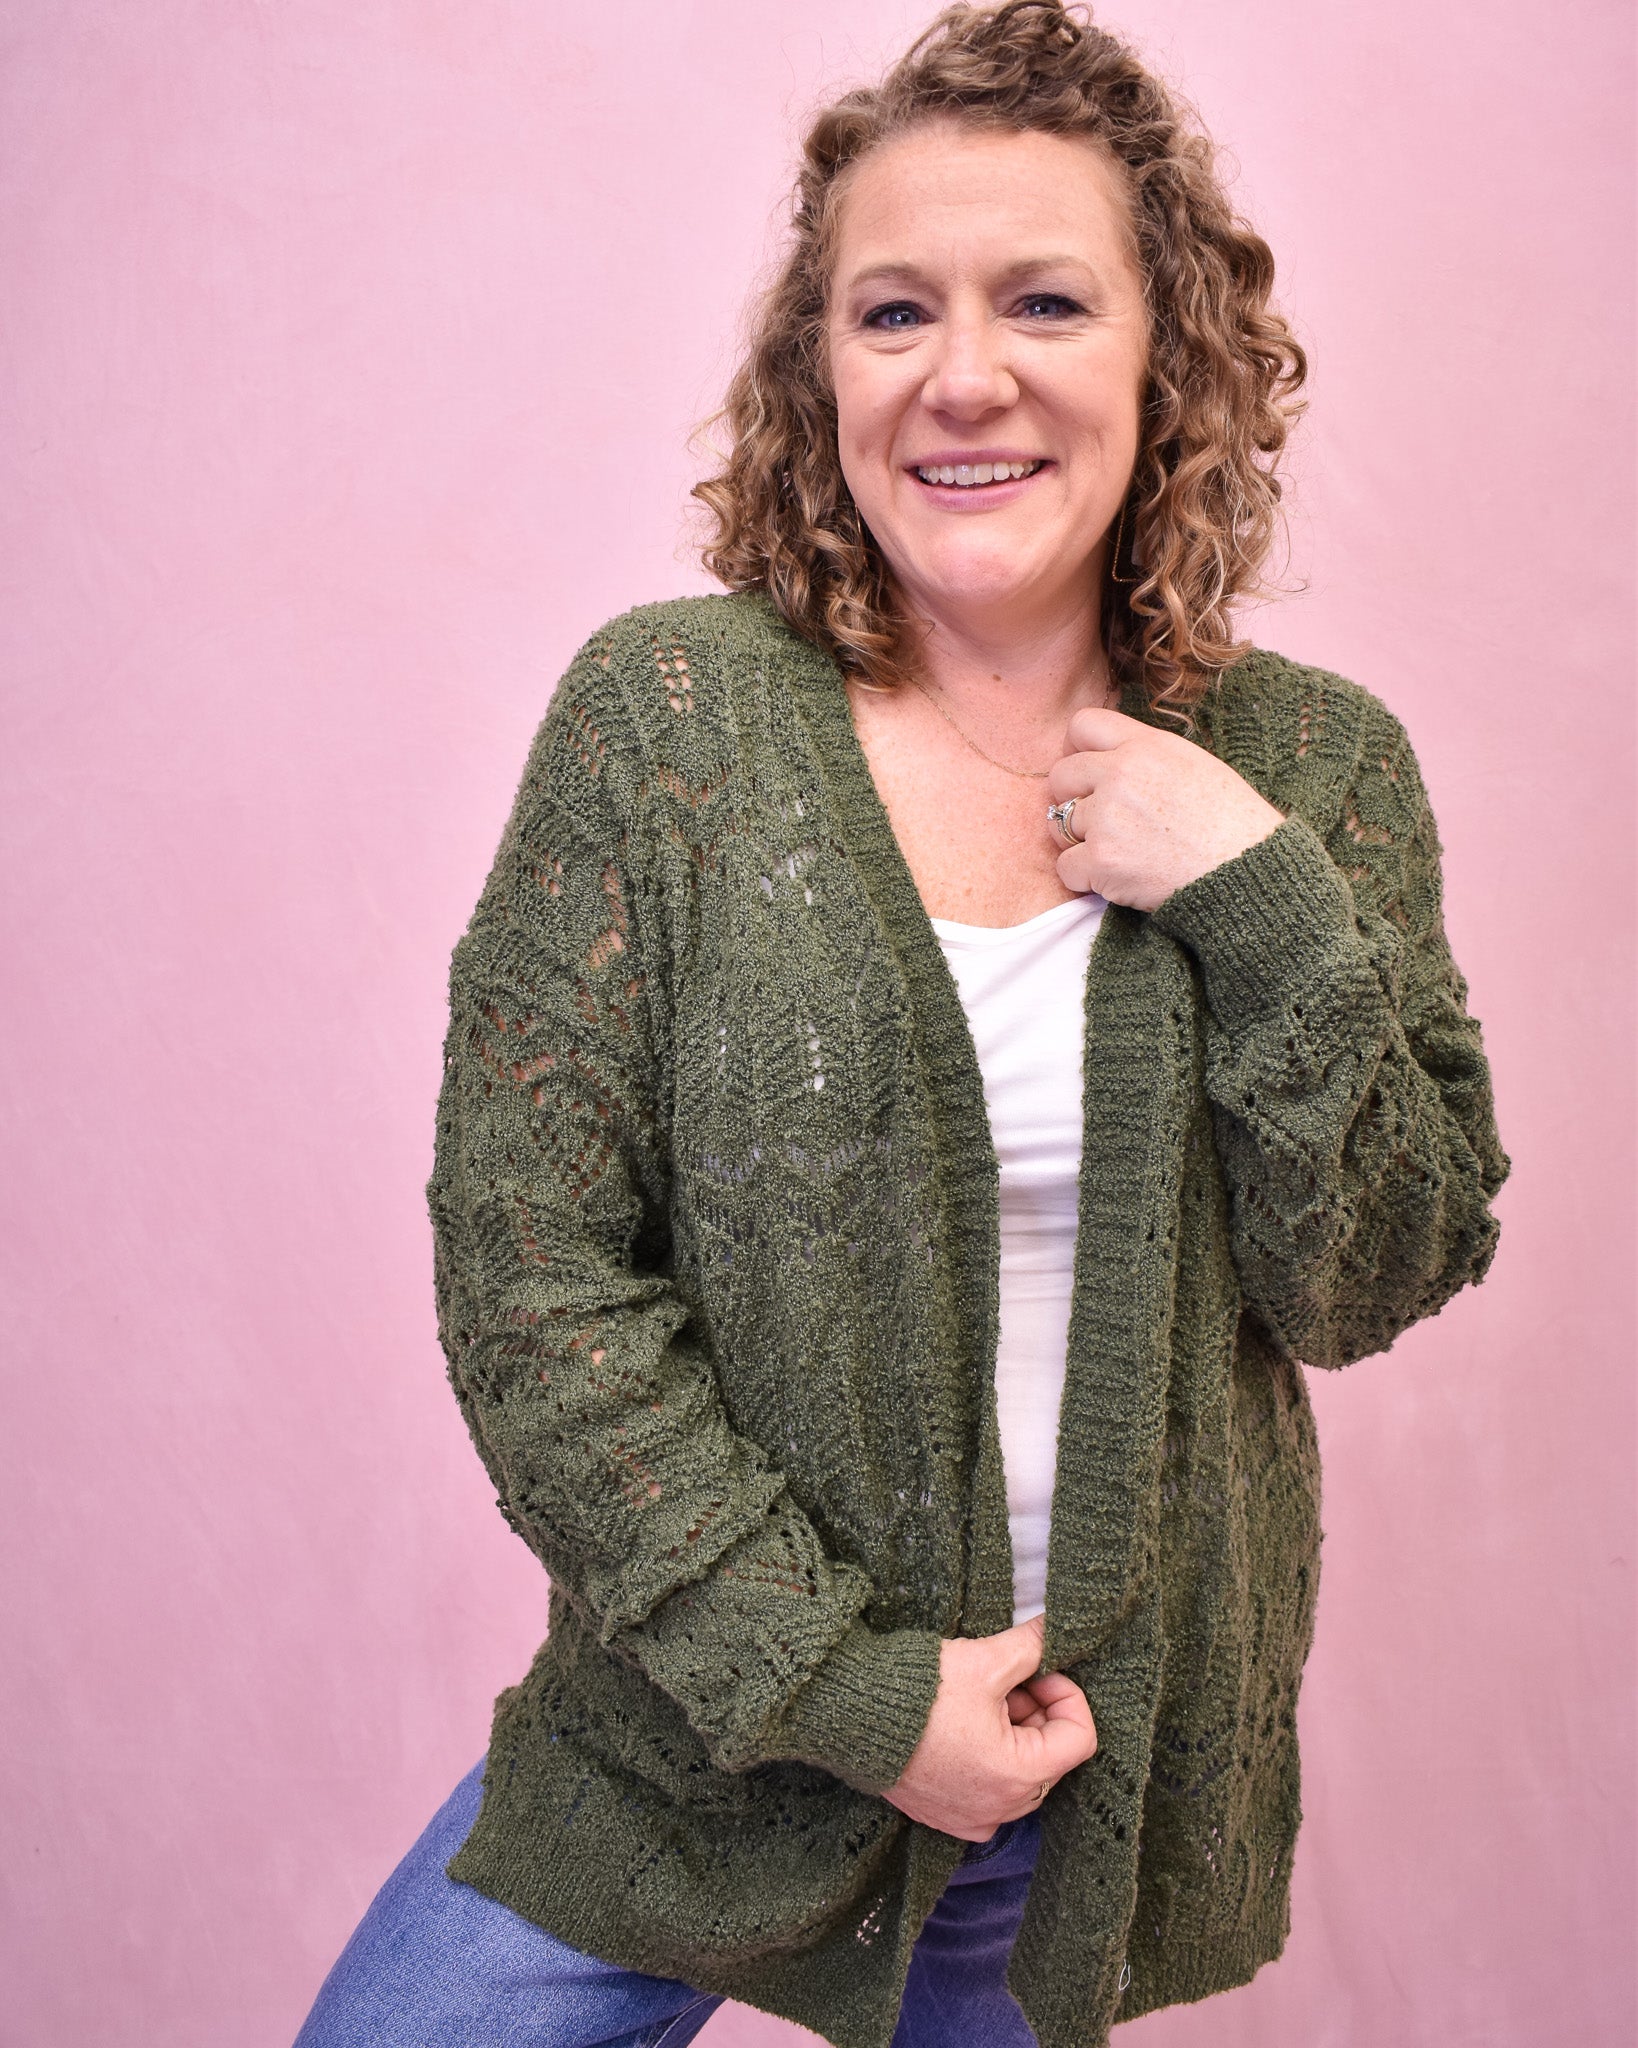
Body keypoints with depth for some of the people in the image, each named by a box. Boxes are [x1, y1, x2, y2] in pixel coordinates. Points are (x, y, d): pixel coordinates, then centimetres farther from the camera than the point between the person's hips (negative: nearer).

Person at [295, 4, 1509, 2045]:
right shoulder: (663, 712, -12)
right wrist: (844, 1688, -15)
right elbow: (527, 1277, -13)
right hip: (716, 1713, -1)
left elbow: (1378, 1284, -4)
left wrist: (1272, 913, -19)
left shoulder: (1316, 765, -5)